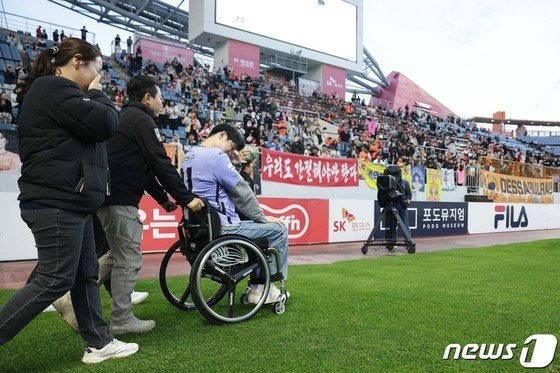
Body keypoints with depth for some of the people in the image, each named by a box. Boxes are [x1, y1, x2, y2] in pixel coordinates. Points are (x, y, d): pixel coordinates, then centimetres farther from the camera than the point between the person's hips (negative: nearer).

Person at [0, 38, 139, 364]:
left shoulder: (56, 91, 22)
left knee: (86, 275, 13)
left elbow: (92, 131, 23)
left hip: (71, 203, 11)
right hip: (56, 203, -11)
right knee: (55, 280, -5)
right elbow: (105, 124, -16)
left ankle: (99, 344, 23)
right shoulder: (54, 88, -12)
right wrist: (98, 94, -1)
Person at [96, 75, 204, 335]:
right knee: (129, 260, -3)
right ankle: (121, 320, 7)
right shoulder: (141, 120, -8)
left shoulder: (124, 117, 24)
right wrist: (186, 198, -10)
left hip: (105, 195, 10)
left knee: (117, 255, 19)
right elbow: (161, 163, -15)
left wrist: (162, 199, 25)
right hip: (120, 199, -10)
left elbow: (141, 166, 25)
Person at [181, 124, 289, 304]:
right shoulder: (216, 156, -18)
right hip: (222, 229, -10)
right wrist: (263, 218, -2)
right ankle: (267, 285, 16)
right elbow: (242, 193, -13)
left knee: (256, 224, 26)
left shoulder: (189, 155, 12)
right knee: (279, 230, 3)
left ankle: (257, 285, 25)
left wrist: (231, 161, 7)